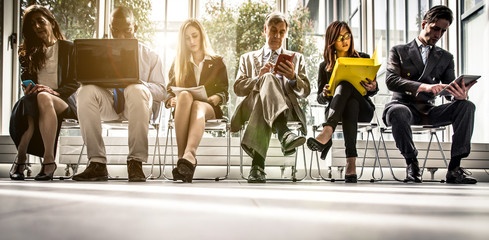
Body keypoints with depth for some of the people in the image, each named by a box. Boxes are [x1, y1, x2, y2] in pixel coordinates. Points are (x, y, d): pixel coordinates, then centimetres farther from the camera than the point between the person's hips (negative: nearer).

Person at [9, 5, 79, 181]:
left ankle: (49, 160, -43)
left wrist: (55, 92, -15)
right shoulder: (29, 52, 24)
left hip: (64, 101, -2)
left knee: (44, 98, -39)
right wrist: (27, 89, -5)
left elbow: (76, 82, 3)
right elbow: (25, 80, 20)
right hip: (33, 99, 2)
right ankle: (20, 159, -37)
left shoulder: (68, 48, 13)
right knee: (30, 103, -37)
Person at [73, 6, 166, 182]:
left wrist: (136, 82, -12)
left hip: (135, 105, -2)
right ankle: (97, 163, -31)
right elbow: (87, 79, 14)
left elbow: (161, 92, 8)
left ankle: (136, 162, -35)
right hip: (107, 103, 2)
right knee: (86, 91, -30)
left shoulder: (150, 56, 15)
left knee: (137, 90, -37)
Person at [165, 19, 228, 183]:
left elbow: (225, 92, 13)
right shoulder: (178, 63, 24)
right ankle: (182, 155, -49)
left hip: (209, 108, -1)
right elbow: (169, 91, 16)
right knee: (185, 95, -38)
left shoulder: (217, 62, 21)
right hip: (182, 109, 1)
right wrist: (172, 100, -8)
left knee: (198, 106, -40)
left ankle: (188, 155, -68)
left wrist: (217, 98, -10)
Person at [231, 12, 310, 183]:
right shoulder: (248, 58, 28)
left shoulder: (297, 58, 29)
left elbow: (305, 91, 15)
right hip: (252, 105, 0)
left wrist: (293, 77, -8)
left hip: (287, 107, 1)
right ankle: (284, 134, -60)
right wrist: (260, 77, -8)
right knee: (269, 78, -36)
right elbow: (238, 88, 12)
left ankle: (257, 165, -54)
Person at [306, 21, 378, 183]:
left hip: (362, 109, 0)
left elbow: (373, 91, 10)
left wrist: (373, 87, -15)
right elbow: (320, 99, 12)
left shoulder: (363, 59, 13)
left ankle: (327, 134, -56)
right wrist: (325, 94, -13)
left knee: (345, 85, -33)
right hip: (334, 110, 1)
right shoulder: (325, 66, 13)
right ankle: (351, 163, -54)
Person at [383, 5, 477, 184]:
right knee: (397, 112, -39)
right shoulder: (399, 51, 8)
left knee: (467, 106, -23)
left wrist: (461, 95, -21)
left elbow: (451, 88, 7)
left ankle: (454, 168, -24)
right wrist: (423, 86, -27)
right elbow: (391, 80, -10)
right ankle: (411, 163, -17)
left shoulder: (446, 58, 19)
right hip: (404, 105, -3)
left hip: (429, 111, 4)